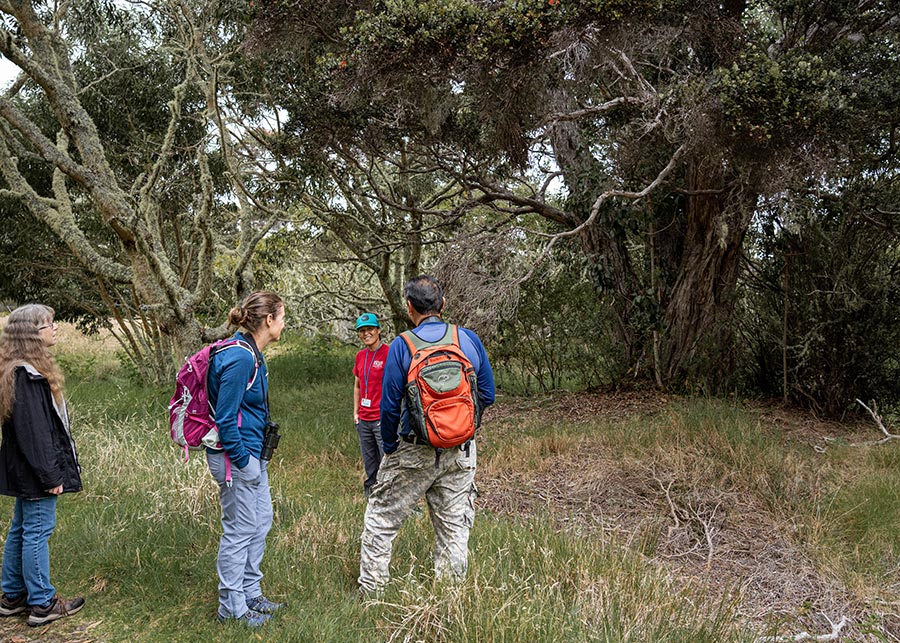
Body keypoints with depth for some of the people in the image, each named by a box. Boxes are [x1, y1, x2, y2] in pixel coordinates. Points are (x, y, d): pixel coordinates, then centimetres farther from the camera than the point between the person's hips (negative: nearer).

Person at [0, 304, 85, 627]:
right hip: (33, 469, -11)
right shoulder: (26, 376, -21)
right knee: (38, 531, -1)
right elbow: (33, 431, -23)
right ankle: (42, 604, 9)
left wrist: (51, 470, 16)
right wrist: (50, 475, -20)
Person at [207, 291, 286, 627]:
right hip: (236, 457, -10)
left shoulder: (251, 354, 9)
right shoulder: (239, 358, -22)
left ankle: (251, 594, 32)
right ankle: (232, 607, 18)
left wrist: (256, 458, 18)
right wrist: (242, 461, -17)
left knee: (260, 521, 18)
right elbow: (225, 419, -23)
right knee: (240, 530, 2)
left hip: (253, 454, 10)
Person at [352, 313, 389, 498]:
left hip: (383, 420, -7)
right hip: (363, 420, 7)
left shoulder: (388, 353, -10)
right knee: (370, 468, 15)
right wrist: (356, 412, 15)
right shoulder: (360, 356, 11)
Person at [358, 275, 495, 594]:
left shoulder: (401, 346, -11)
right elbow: (487, 395, 4)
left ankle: (369, 593, 17)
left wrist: (389, 448, 4)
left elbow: (390, 406, -9)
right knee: (454, 526, 13)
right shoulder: (470, 340, -2)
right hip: (461, 454, 3)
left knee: (381, 520, 12)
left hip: (414, 452, -3)